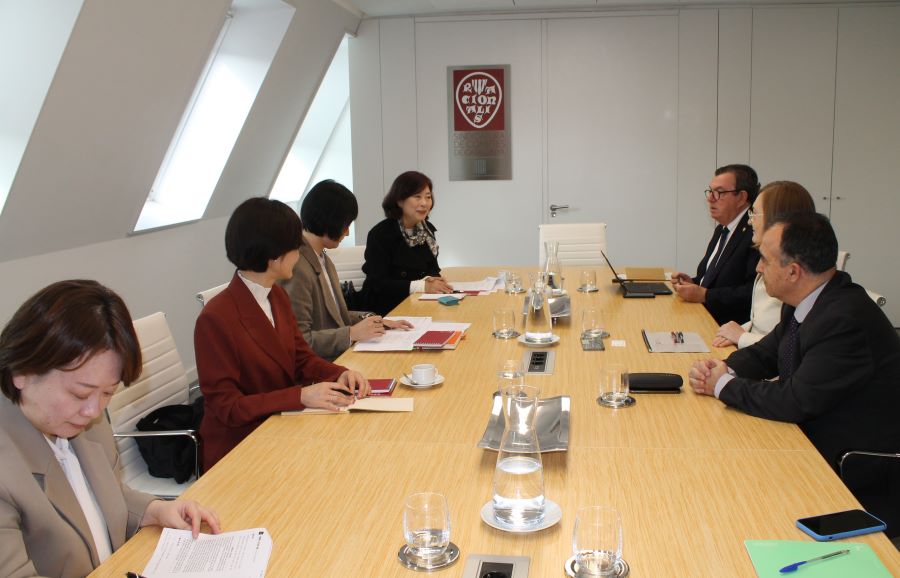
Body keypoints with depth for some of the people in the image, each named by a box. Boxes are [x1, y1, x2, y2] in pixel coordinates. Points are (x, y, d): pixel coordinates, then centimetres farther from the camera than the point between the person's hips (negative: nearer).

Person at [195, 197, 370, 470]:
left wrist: (339, 374, -11)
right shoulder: (216, 318, -20)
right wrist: (301, 396, -27)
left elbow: (301, 357, 10)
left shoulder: (278, 296, 4)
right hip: (238, 447, -7)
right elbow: (226, 405, -18)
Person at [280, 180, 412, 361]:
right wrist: (352, 333, -18)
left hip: (340, 357, 9)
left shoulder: (323, 260, 13)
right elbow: (299, 341, -20)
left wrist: (370, 320, 6)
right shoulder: (297, 268, -18)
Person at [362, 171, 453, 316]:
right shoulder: (380, 234, -14)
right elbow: (378, 284, -18)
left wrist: (430, 279, -13)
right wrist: (423, 286, -24)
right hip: (386, 310, -6)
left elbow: (433, 268, 12)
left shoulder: (427, 229, 7)